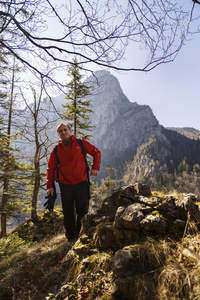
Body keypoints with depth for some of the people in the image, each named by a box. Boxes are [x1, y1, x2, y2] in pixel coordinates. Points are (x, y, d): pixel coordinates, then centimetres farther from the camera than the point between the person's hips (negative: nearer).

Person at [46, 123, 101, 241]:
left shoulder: (81, 143, 1)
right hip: (65, 185, 2)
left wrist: (95, 167, -5)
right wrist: (50, 185, 4)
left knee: (83, 211, 6)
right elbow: (51, 168, 11)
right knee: (68, 213, 9)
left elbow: (96, 152, 8)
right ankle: (71, 237, 26)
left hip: (81, 183, -1)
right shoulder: (56, 150, 7)